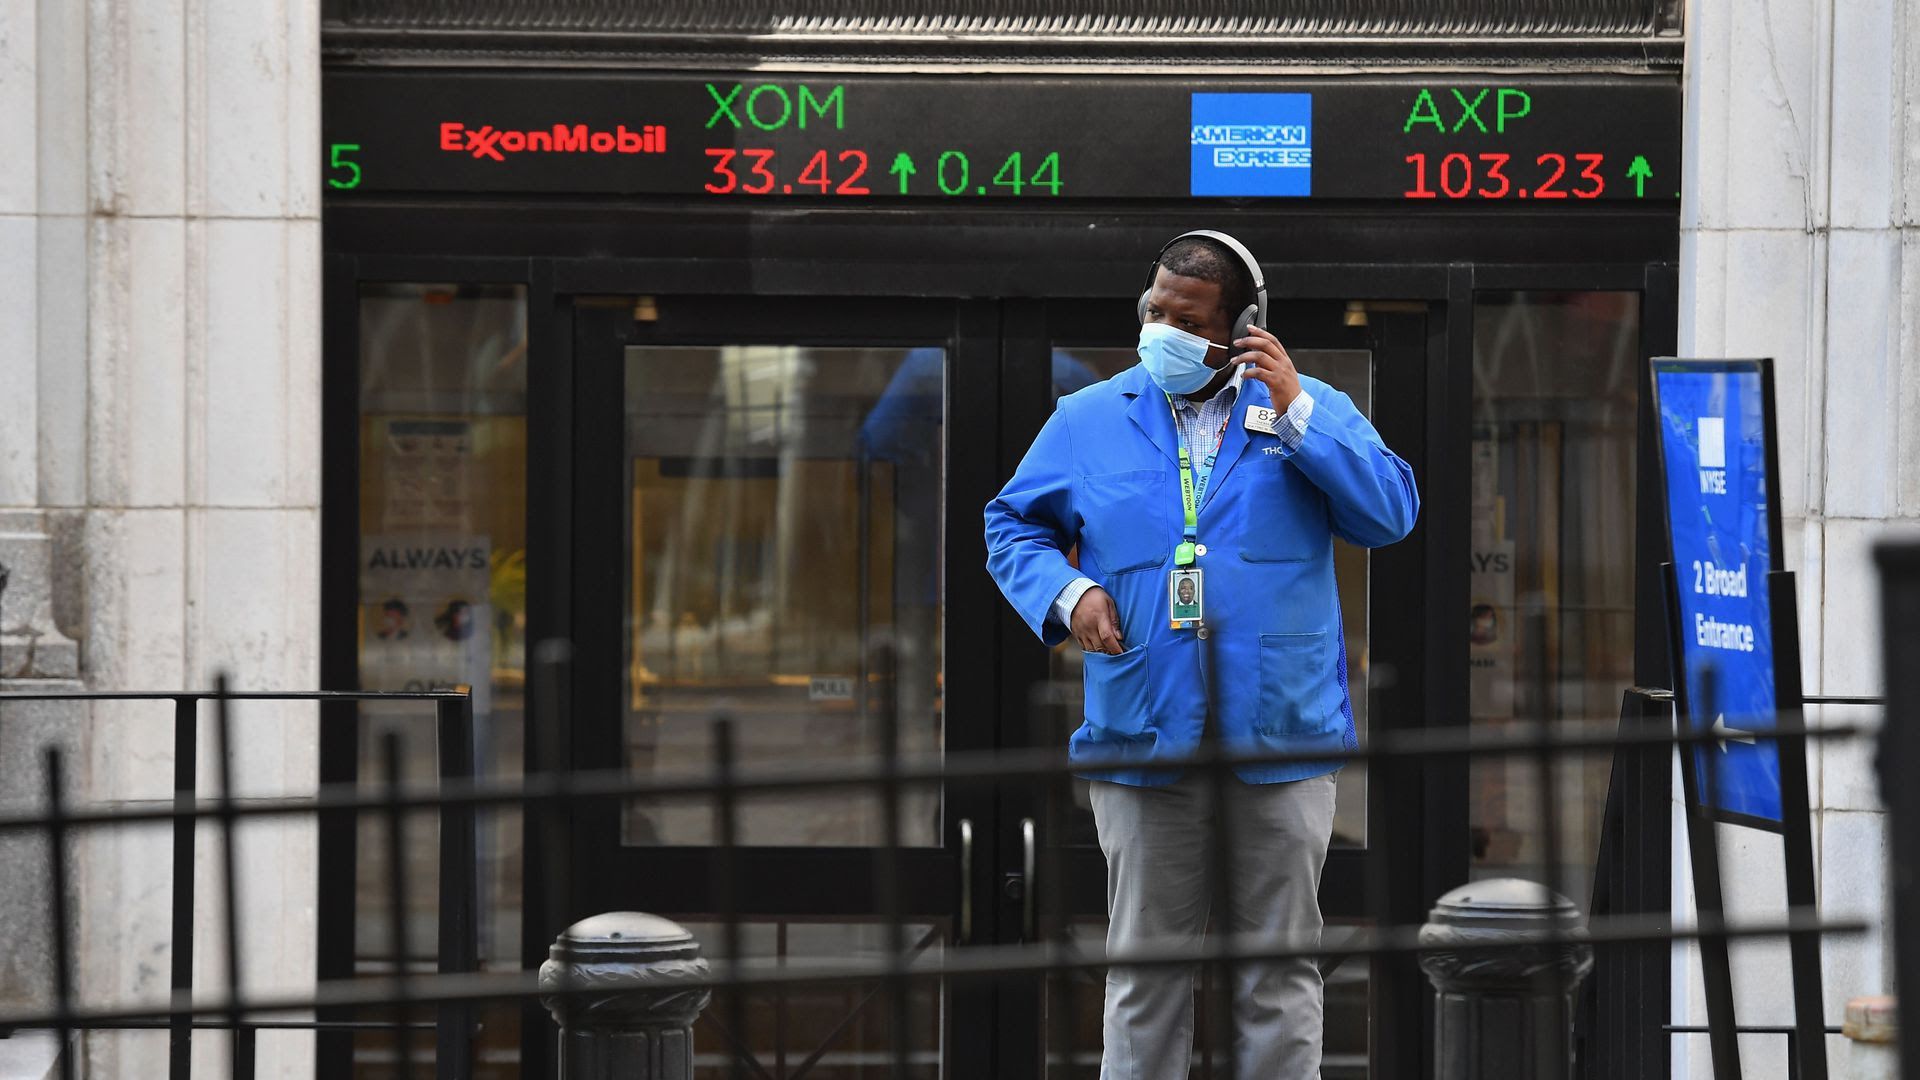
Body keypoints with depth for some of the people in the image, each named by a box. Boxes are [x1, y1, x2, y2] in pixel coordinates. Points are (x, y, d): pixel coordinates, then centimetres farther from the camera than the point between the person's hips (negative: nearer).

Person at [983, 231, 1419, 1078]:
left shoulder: (1311, 411, 7)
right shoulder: (1087, 420, 10)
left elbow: (1391, 513, -4)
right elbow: (1013, 523, 16)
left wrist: (1295, 414, -11)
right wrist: (1066, 590, -4)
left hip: (1282, 743, -1)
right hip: (1144, 743, 1)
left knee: (1281, 971, 4)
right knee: (1145, 971, 4)